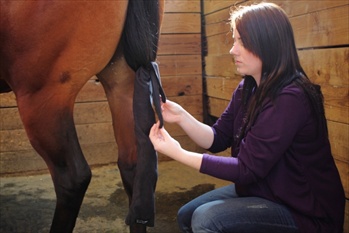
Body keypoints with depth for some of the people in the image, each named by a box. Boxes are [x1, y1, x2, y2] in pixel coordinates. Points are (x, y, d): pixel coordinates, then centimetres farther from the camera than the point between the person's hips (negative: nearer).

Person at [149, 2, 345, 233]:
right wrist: (181, 116, -16)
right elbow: (218, 139, 1)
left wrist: (178, 153, -27)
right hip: (261, 190, 8)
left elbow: (247, 168, -25)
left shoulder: (290, 99, -26)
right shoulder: (248, 89, 1)